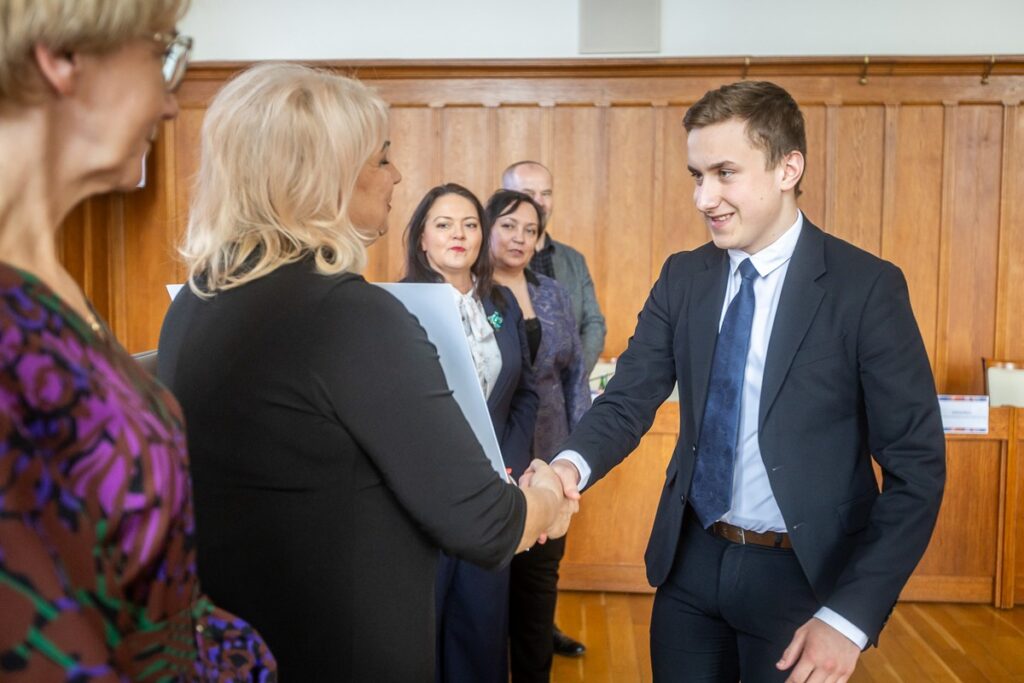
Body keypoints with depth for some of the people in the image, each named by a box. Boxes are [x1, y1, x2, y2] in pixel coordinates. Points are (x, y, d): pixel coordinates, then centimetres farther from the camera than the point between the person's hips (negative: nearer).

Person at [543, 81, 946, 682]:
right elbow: (629, 400, -3)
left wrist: (850, 617, -18)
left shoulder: (867, 286, -13)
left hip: (802, 575, -3)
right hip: (691, 563, 4)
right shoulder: (682, 278, 0)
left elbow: (917, 465, -12)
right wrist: (572, 464, -25)